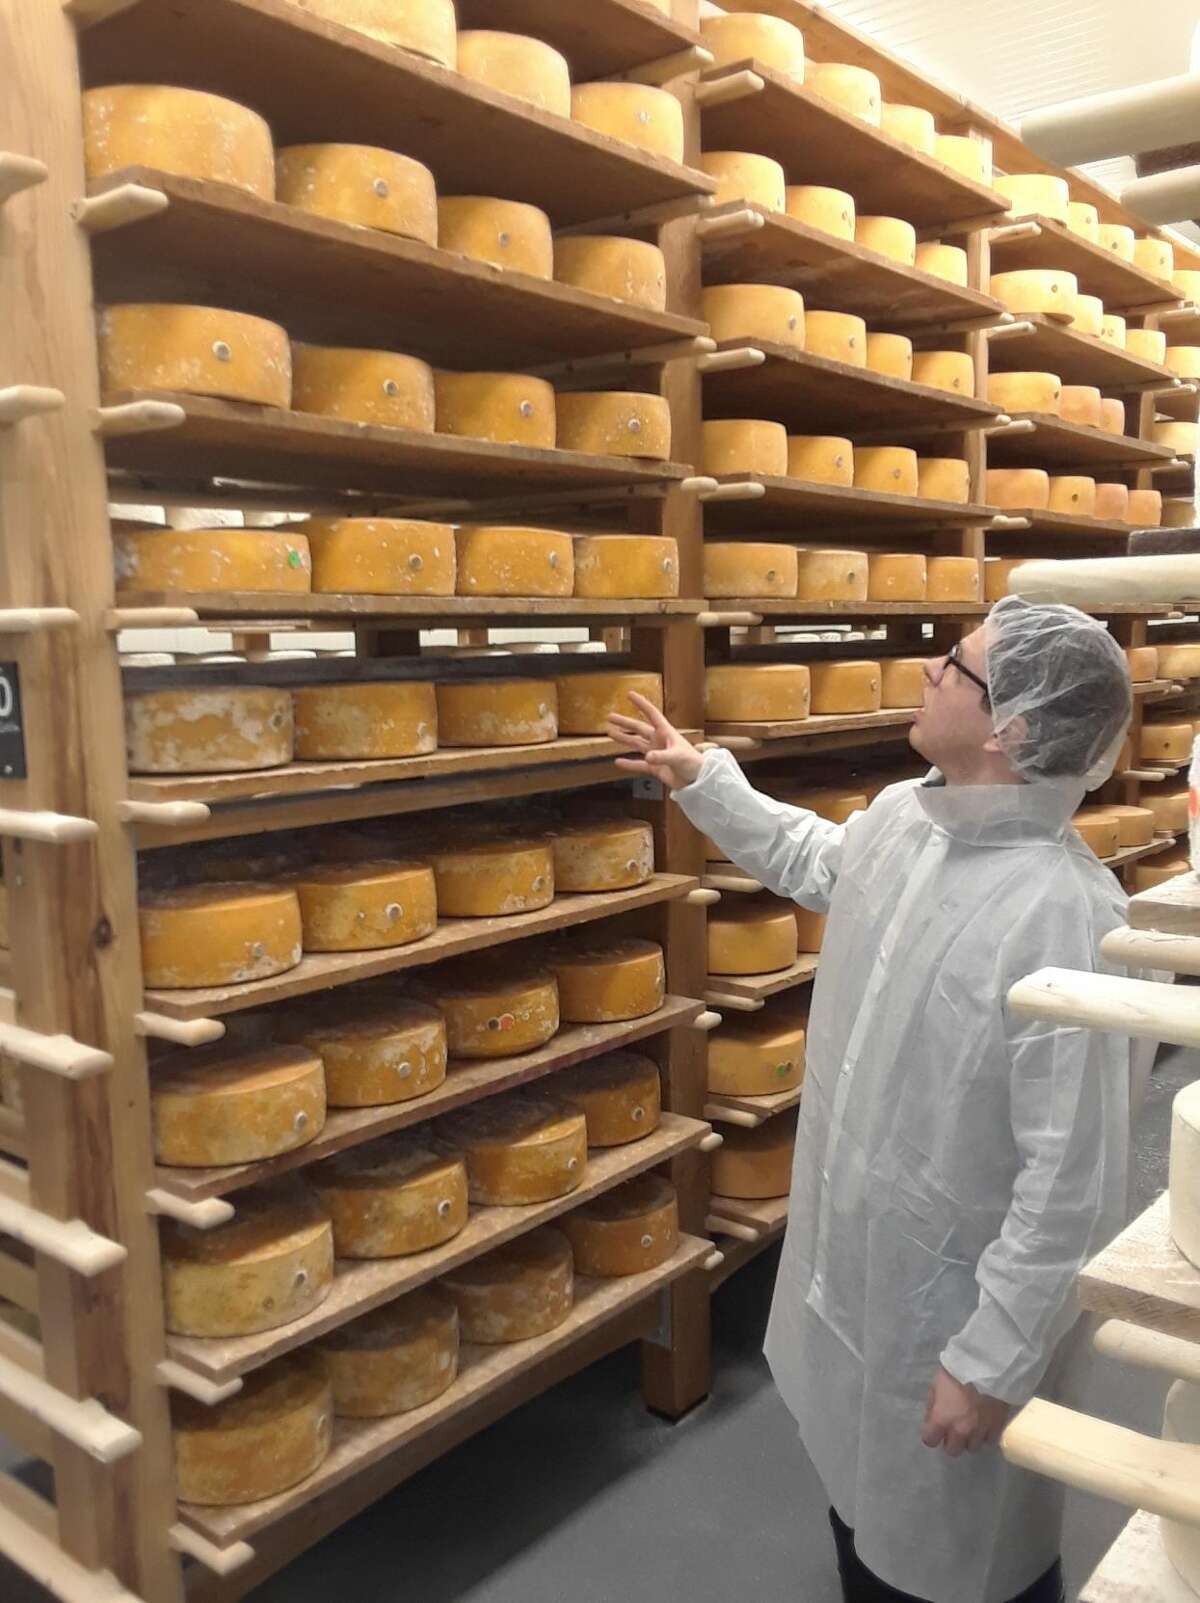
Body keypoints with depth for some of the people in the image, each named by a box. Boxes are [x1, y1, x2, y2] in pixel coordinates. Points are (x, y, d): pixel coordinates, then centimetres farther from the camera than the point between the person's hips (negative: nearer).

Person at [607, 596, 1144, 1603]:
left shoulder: (1063, 914, -31)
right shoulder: (900, 817, -6)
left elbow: (1070, 1174, -28)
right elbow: (812, 860, 19)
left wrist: (994, 1361, -22)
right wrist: (700, 780, 20)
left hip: (959, 1299, -7)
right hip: (855, 1257, 8)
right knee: (863, 1518, 30)